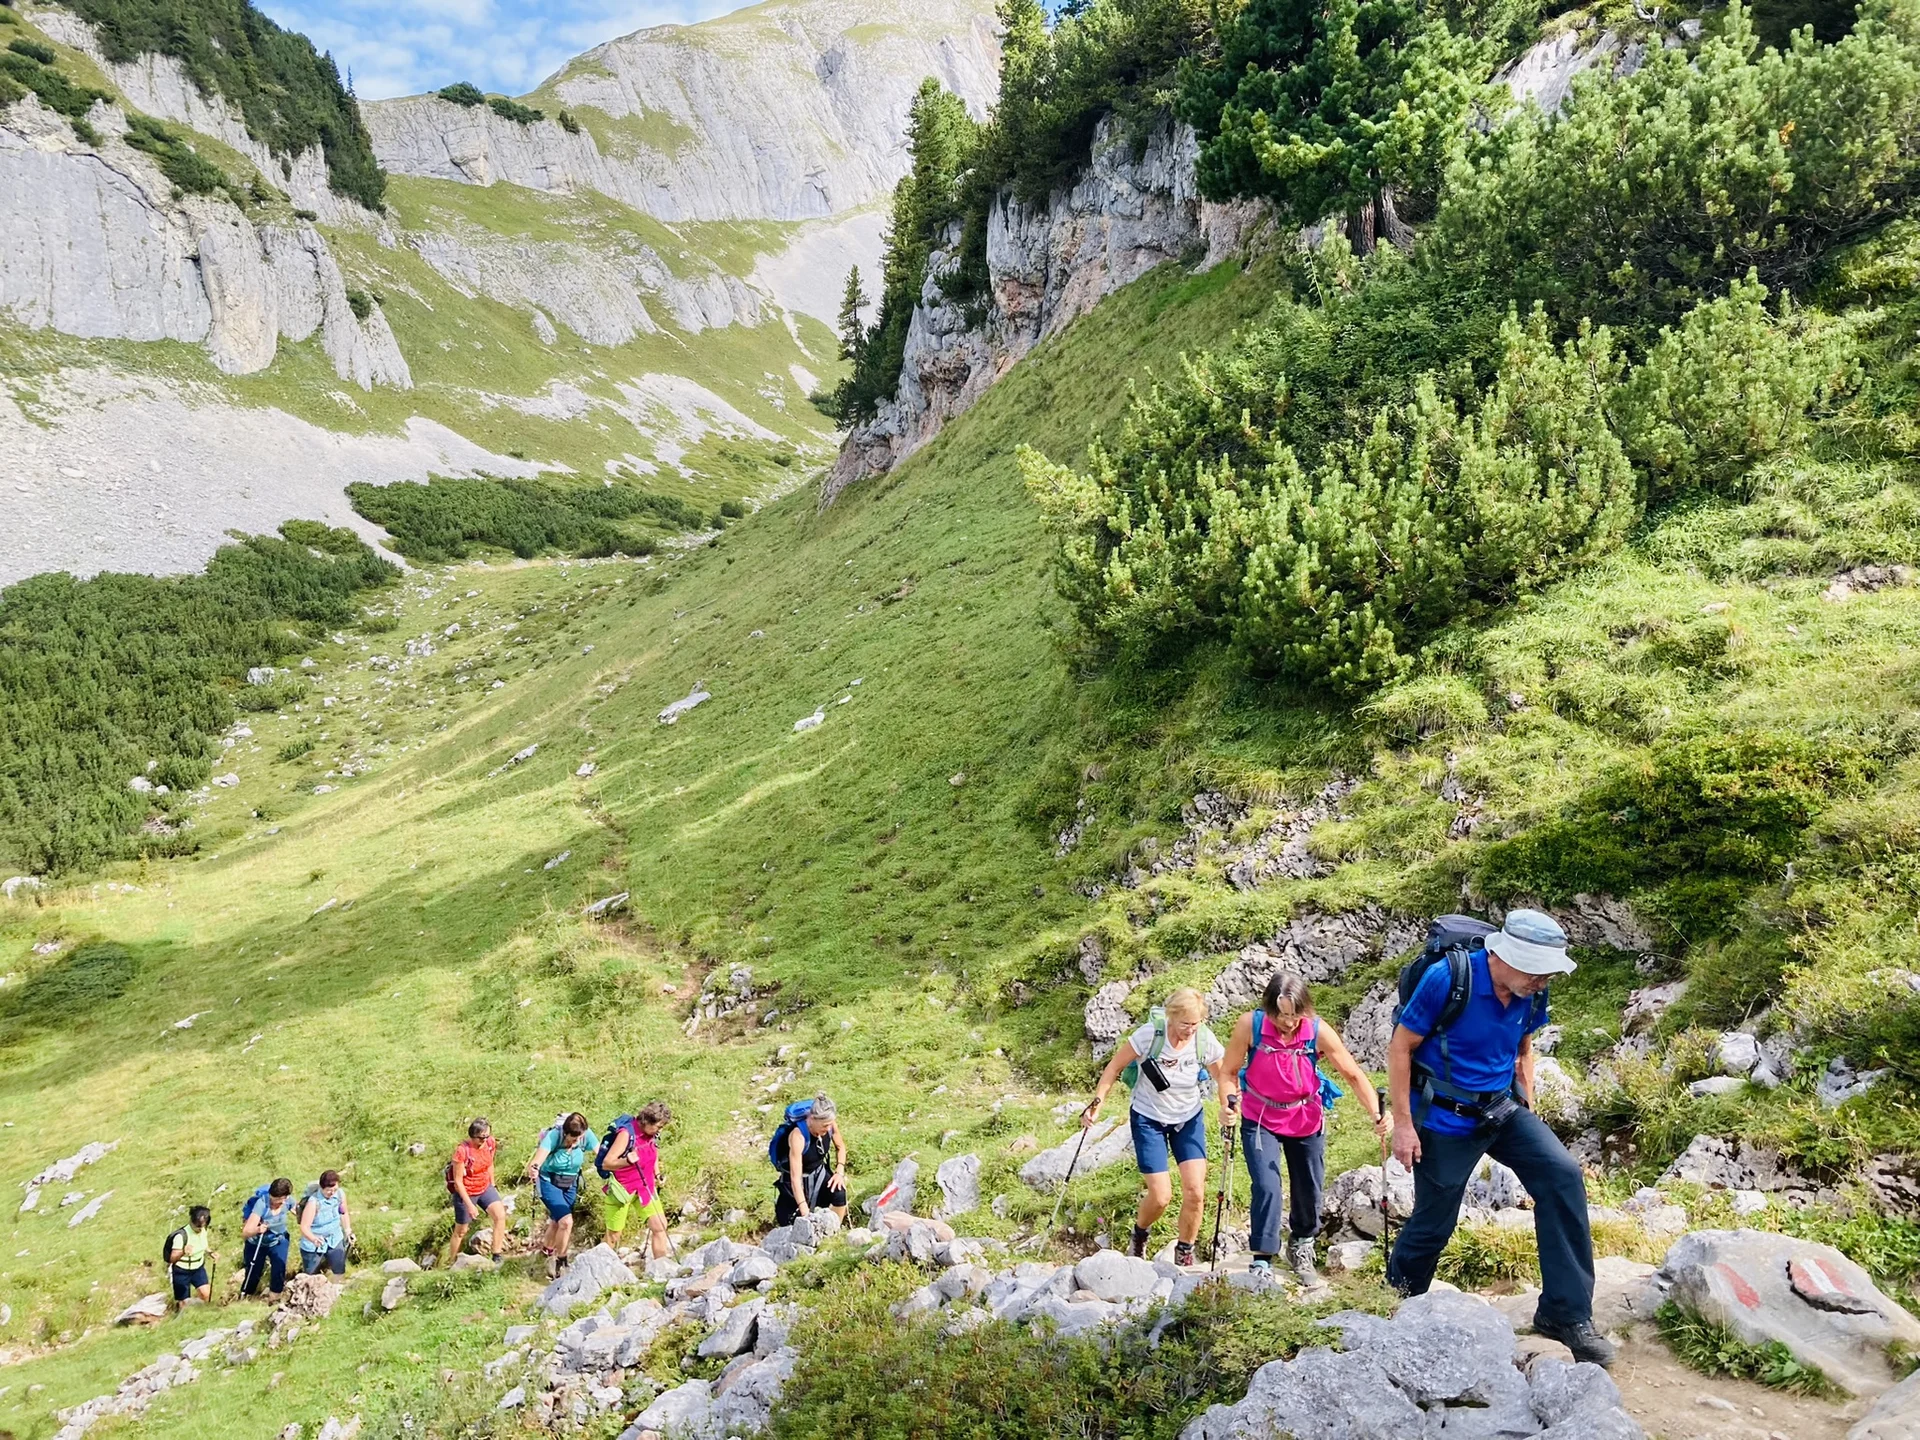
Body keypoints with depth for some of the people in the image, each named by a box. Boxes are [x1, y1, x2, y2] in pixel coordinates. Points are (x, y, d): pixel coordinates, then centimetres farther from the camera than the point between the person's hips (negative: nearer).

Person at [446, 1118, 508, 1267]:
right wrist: (469, 1205, -20)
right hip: (465, 1193, -4)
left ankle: (496, 1257, -5)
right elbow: (458, 1181, -21)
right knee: (461, 1231, 10)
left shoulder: (490, 1142, -13)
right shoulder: (462, 1151, -29)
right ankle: (450, 1264, 33)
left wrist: (492, 1186, 13)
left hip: (485, 1188, 5)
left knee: (500, 1216, -15)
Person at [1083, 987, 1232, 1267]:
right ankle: (1140, 1234, 30)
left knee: (1195, 1191, -9)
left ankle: (1184, 1254, 15)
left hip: (1189, 1119, 2)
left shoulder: (1205, 1041, -18)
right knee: (1161, 1197, -5)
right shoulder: (1150, 1034, -25)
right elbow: (1114, 1067, -13)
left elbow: (1224, 1077, -4)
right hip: (1148, 1118, -2)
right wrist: (1096, 1103, -16)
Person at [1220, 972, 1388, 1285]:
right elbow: (1230, 1072, -14)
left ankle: (1301, 1250, 42)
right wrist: (1228, 1105, -33)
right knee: (1267, 1188, -15)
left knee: (1309, 1192, 14)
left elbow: (1353, 1075, -17)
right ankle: (1262, 1260, 1)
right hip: (1260, 1120, -2)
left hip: (1306, 1120, 2)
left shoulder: (1318, 1031, -24)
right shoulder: (1250, 1025, -25)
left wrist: (1376, 1113, -30)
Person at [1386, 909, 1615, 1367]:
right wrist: (1403, 1123, -15)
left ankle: (1566, 1313, -8)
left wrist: (1528, 1111, 11)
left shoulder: (1529, 994, -5)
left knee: (1563, 1176, -16)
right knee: (1432, 1223, 5)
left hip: (1502, 1110, 5)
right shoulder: (1447, 979, -23)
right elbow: (1400, 1047, -15)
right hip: (1445, 1120, -5)